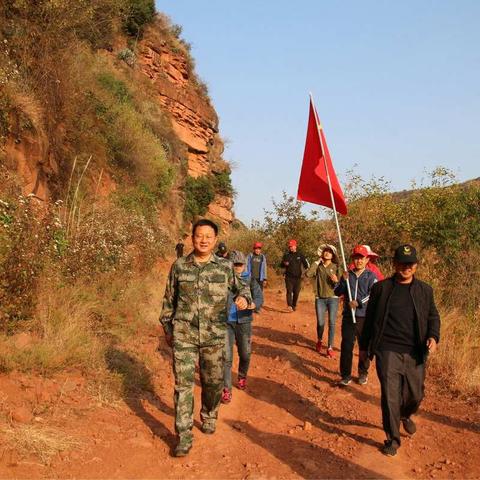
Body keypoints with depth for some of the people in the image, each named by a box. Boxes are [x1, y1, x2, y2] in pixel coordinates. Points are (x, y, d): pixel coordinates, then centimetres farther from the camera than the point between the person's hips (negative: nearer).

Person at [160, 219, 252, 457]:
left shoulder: (225, 267, 0)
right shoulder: (179, 266, 1)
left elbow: (241, 287, 14)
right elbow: (169, 299, 10)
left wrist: (243, 297, -10)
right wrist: (167, 327, 13)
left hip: (214, 336, 1)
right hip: (183, 335, -1)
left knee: (213, 382, 13)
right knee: (183, 383, -3)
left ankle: (209, 418, 41)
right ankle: (184, 436, 6)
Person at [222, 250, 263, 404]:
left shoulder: (249, 279, -2)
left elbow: (258, 295, -9)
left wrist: (254, 303, -31)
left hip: (244, 321, 2)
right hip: (226, 322, -2)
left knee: (245, 354, 15)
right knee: (226, 356, -3)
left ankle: (242, 377, 44)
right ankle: (226, 389, 6)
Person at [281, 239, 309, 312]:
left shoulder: (300, 255, 7)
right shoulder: (286, 255, 7)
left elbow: (305, 264, 12)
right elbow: (281, 264, 10)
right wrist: (284, 264, -14)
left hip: (297, 277, 1)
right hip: (289, 277, -1)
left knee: (296, 292, 5)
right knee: (289, 291, -13)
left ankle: (294, 306, 19)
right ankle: (289, 305, -20)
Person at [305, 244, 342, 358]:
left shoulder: (336, 267, 1)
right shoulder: (318, 267, 4)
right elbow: (308, 274, -15)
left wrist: (336, 281, -23)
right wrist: (317, 261, -8)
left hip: (333, 298, -1)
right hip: (320, 298, 1)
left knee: (332, 323, -4)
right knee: (320, 323, 4)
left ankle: (330, 348, 7)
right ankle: (319, 341, 32)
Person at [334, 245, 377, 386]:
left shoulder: (371, 276, -2)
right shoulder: (347, 275, 8)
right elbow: (337, 292, 3)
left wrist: (359, 303, -21)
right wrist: (344, 280, -12)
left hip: (365, 317, -2)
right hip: (348, 316, 2)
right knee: (346, 346, 0)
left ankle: (363, 373, 28)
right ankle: (346, 376, 8)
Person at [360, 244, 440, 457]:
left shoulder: (425, 290, 6)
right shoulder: (381, 288, 0)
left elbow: (433, 317, 12)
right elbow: (370, 318, 7)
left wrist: (433, 336, -8)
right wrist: (364, 345, 11)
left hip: (415, 353, 2)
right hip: (387, 352, -2)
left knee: (416, 394, 12)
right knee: (390, 396, 0)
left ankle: (405, 415, 46)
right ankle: (392, 439, 17)